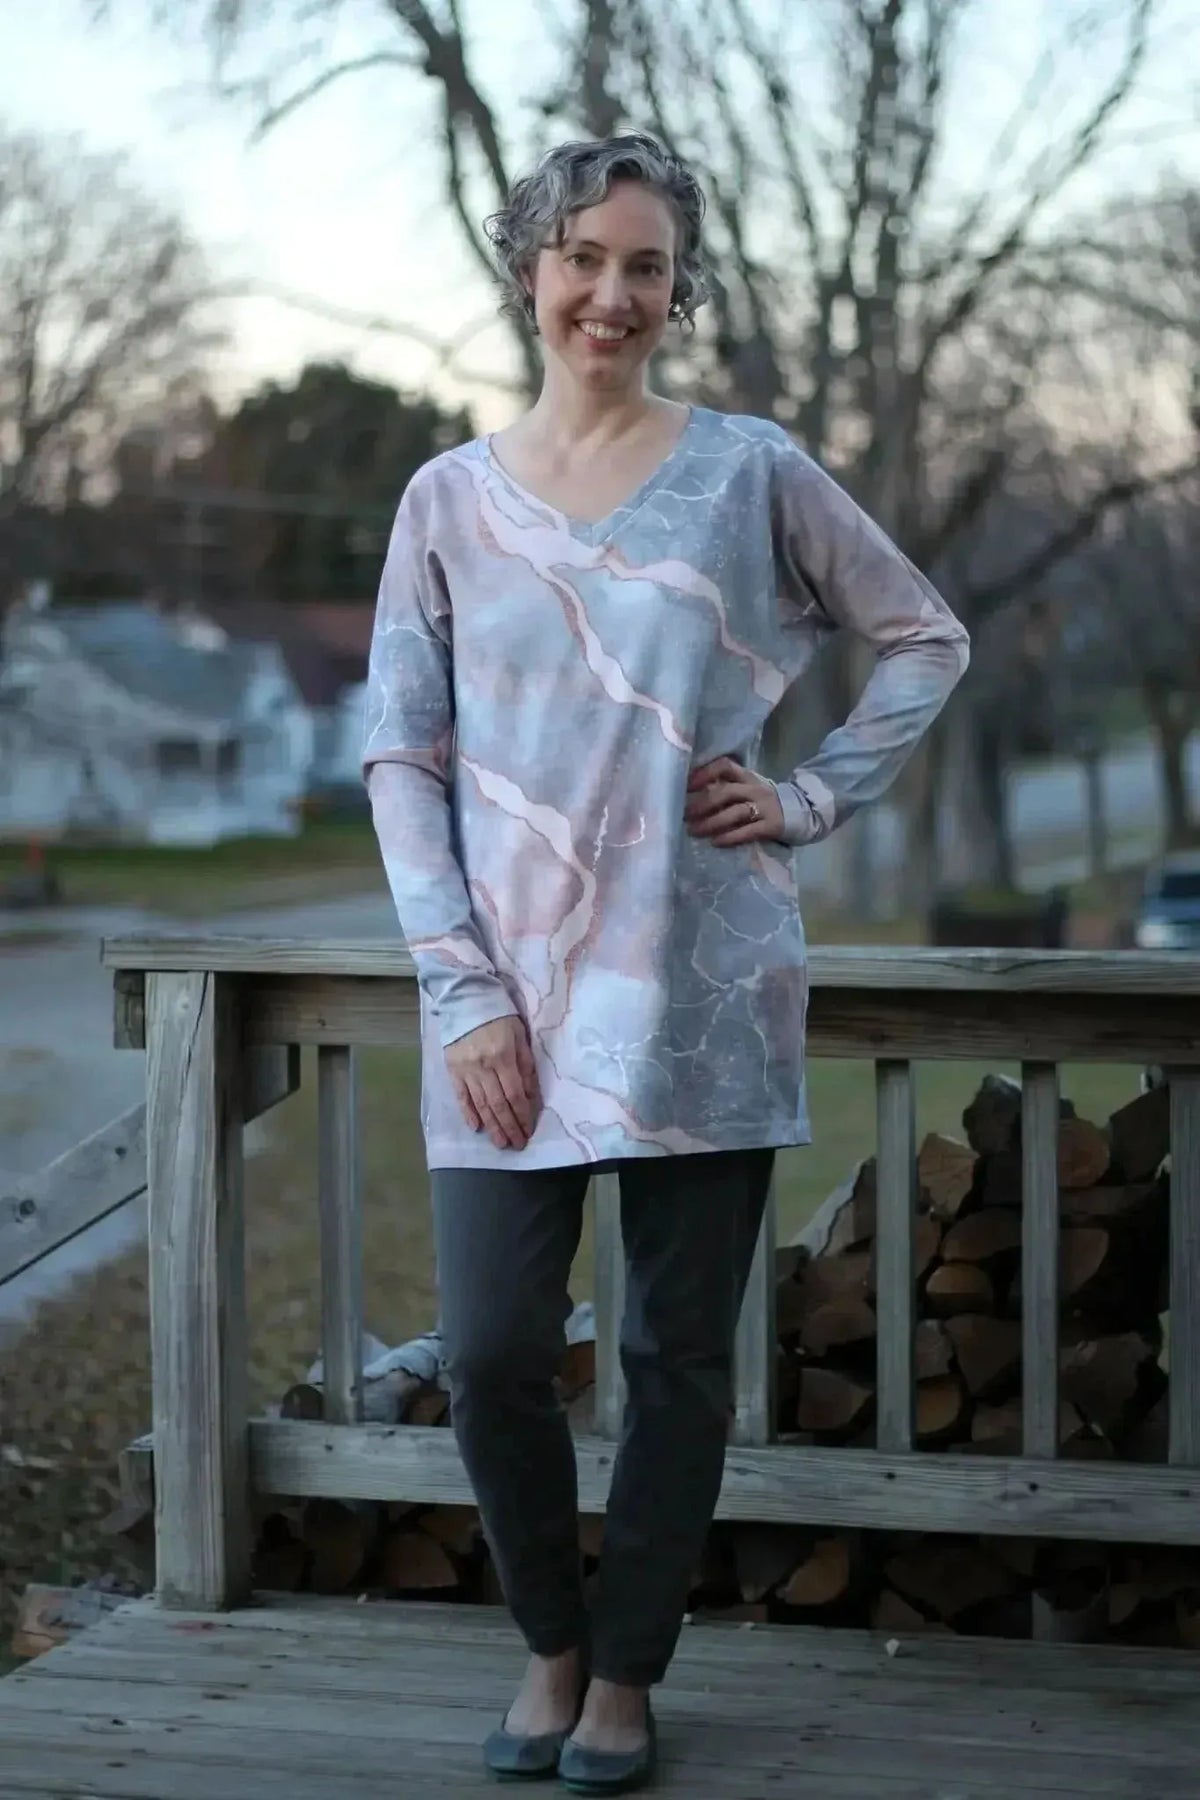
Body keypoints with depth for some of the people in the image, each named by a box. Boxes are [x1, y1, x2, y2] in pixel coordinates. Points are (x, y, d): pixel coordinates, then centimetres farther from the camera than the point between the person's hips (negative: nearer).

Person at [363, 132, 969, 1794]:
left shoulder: (749, 472, 3)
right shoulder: (450, 500, 5)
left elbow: (924, 639, 12)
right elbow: (400, 757, 3)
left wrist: (814, 800, -1)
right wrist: (465, 990, -6)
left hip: (703, 991, 0)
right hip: (513, 998, 1)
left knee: (680, 1356, 5)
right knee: (491, 1352, -3)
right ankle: (552, 1643, 21)